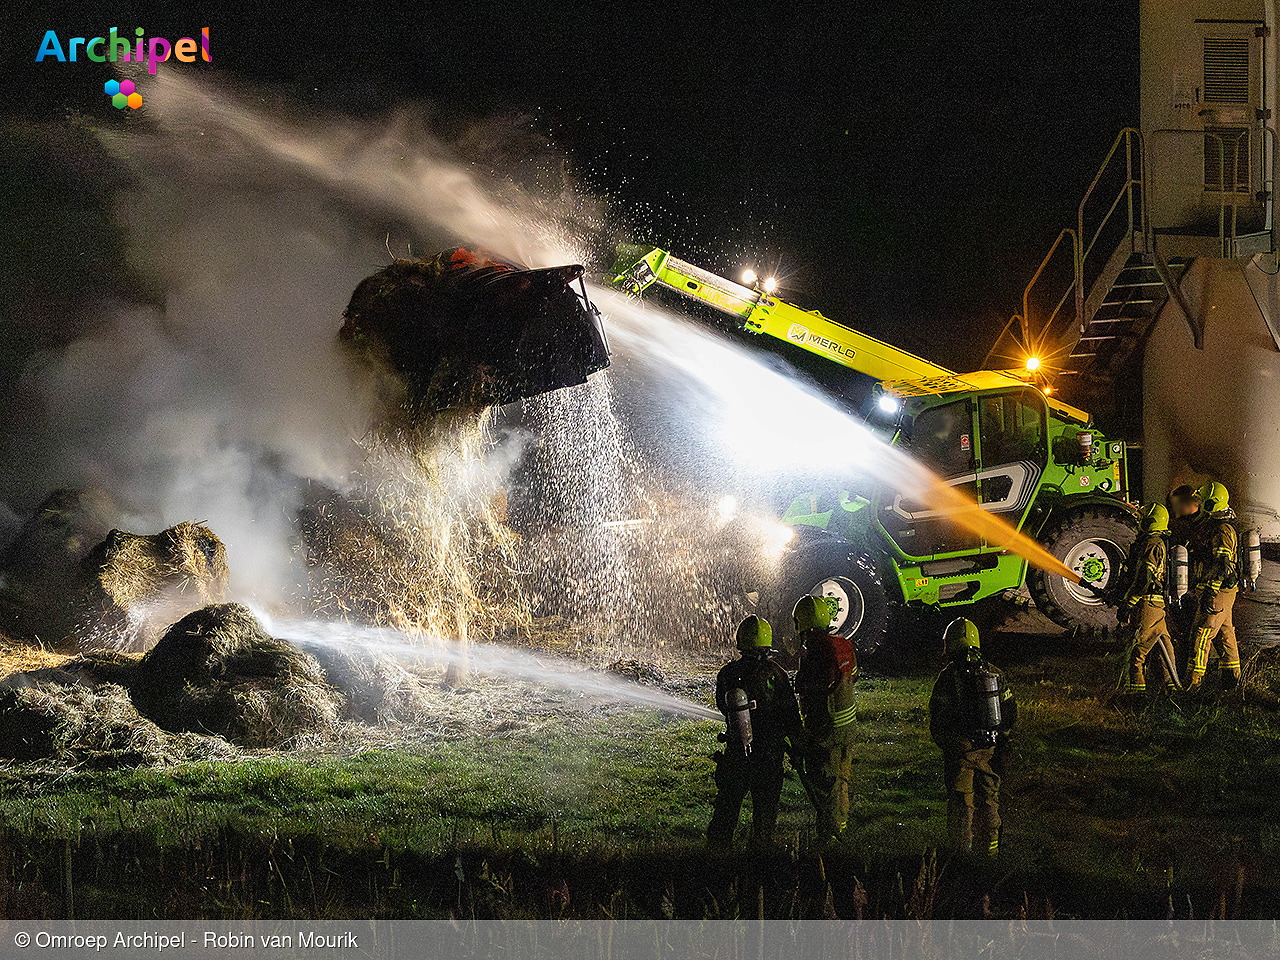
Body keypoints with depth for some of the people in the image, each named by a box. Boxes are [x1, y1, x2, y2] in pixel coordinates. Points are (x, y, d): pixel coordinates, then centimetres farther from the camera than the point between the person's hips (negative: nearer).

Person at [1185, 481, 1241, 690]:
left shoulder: (1221, 531, -17)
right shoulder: (1209, 527, 16)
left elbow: (1222, 565, -25)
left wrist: (1210, 593, -30)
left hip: (1218, 591, -10)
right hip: (1221, 591, 10)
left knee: (1202, 633, -11)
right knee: (1223, 633, 15)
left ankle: (1194, 680, -13)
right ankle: (1231, 675, 22)